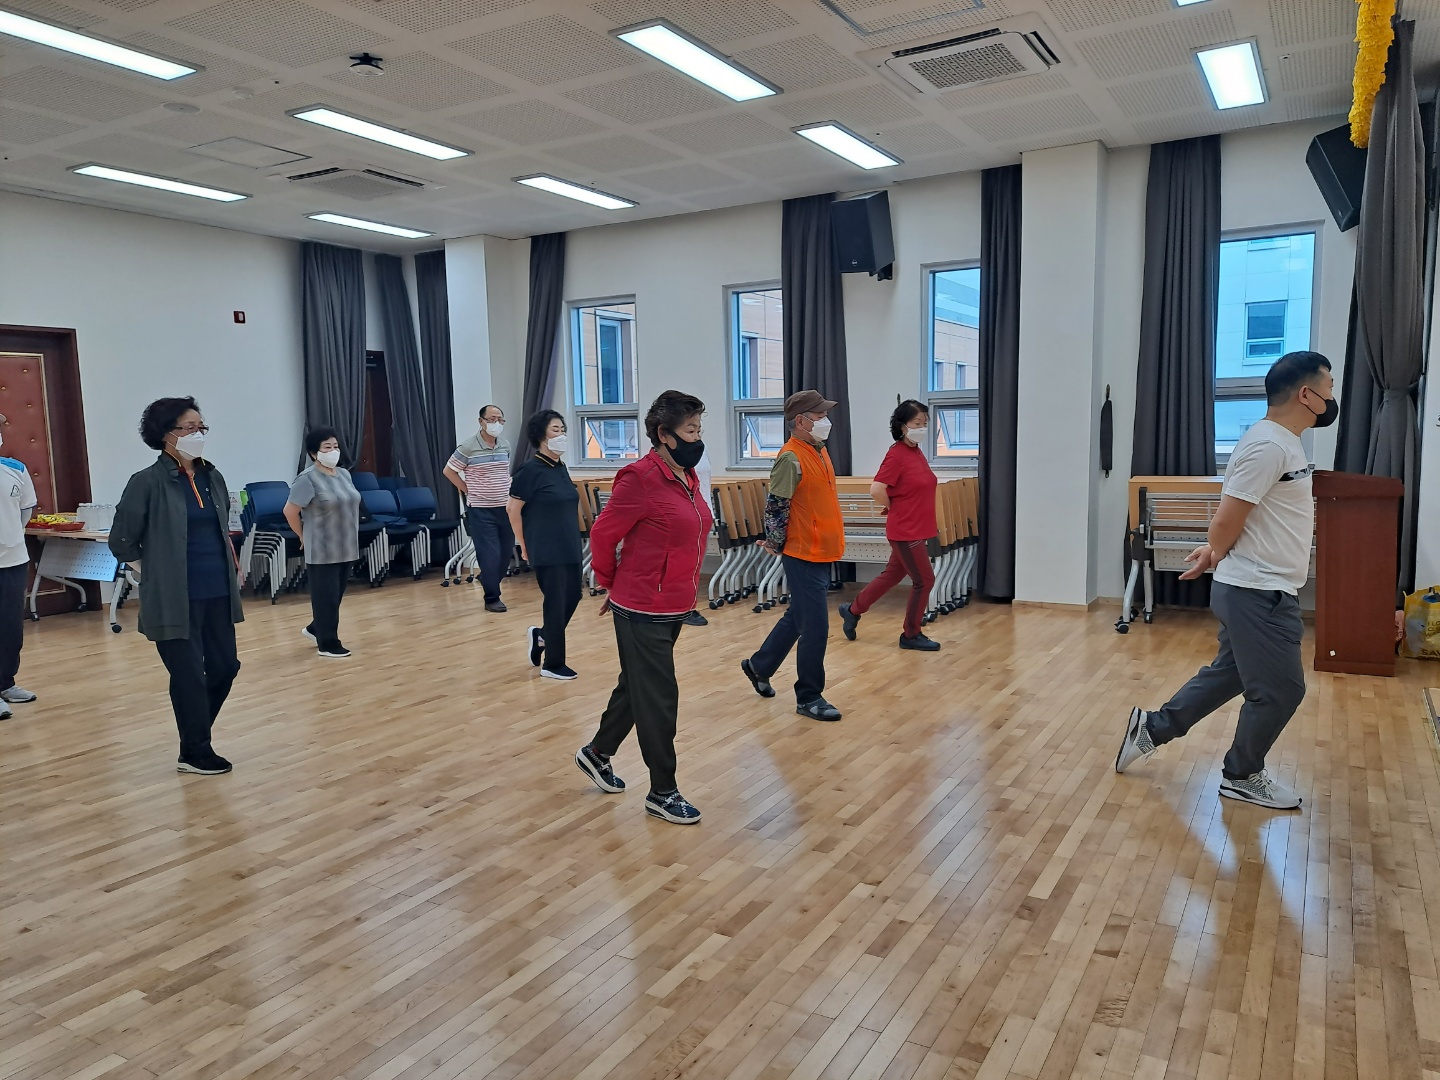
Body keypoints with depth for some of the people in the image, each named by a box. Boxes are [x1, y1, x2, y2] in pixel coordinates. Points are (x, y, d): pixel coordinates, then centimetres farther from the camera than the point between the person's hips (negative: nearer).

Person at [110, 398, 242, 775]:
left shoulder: (212, 477, 7)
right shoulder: (148, 482, -10)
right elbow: (122, 542, -4)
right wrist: (155, 577, 0)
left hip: (218, 594, 6)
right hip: (176, 599, -6)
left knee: (225, 667, 10)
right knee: (189, 676, 2)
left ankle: (195, 737, 32)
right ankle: (195, 753, 19)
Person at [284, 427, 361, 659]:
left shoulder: (344, 474, 11)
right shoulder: (308, 479, -12)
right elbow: (290, 511, -11)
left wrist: (350, 540, 15)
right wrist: (304, 537, -2)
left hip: (347, 548, 7)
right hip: (322, 551, -7)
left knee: (336, 596, 15)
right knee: (326, 597, 0)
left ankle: (316, 629, 35)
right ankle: (328, 644, 8)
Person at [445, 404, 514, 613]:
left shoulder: (506, 446, 7)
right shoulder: (468, 447, -11)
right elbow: (449, 471, -3)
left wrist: (507, 490, 12)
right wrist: (468, 490, -3)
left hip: (505, 508, 6)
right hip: (481, 510, -6)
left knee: (506, 553, 11)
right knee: (490, 555, -4)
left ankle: (488, 582, 36)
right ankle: (492, 598, 9)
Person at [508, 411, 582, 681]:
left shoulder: (561, 468, 10)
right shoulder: (530, 470, -13)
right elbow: (513, 510, -11)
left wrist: (573, 540, 17)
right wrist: (525, 546, -5)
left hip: (569, 547, 8)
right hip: (546, 550, -8)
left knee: (572, 597, 10)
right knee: (556, 603, 0)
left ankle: (540, 636, 34)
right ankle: (552, 664, 14)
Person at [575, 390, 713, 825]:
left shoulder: (688, 476, 5)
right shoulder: (641, 478, -20)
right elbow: (603, 534, -13)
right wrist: (613, 584, 2)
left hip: (674, 606, 8)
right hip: (642, 611, -8)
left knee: (635, 686, 22)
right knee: (658, 699, 2)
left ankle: (597, 753, 42)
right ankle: (662, 793, 18)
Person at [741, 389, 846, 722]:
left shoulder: (820, 451, 11)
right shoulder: (791, 458, -17)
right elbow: (775, 506, -16)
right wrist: (776, 545, -6)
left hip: (822, 552, 9)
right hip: (804, 555, -9)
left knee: (797, 616, 19)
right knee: (815, 627, -2)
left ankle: (759, 666, 37)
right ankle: (809, 697, 12)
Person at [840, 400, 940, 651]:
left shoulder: (918, 452, 10)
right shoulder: (896, 454, -17)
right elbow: (876, 490, -23)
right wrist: (894, 508, -6)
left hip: (917, 529, 9)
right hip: (906, 531, -9)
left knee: (892, 575, 17)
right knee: (924, 580, 0)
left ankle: (853, 610, 30)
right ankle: (911, 635, 14)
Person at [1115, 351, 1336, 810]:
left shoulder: (1283, 443, 12)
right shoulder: (1268, 446, -22)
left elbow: (1233, 520, 18)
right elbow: (1227, 521, -21)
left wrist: (1217, 549, 6)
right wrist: (1215, 553, -3)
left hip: (1265, 590, 10)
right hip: (1257, 593, -10)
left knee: (1228, 674, 19)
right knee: (1280, 689, 3)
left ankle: (1152, 728, 29)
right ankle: (1242, 776, 21)